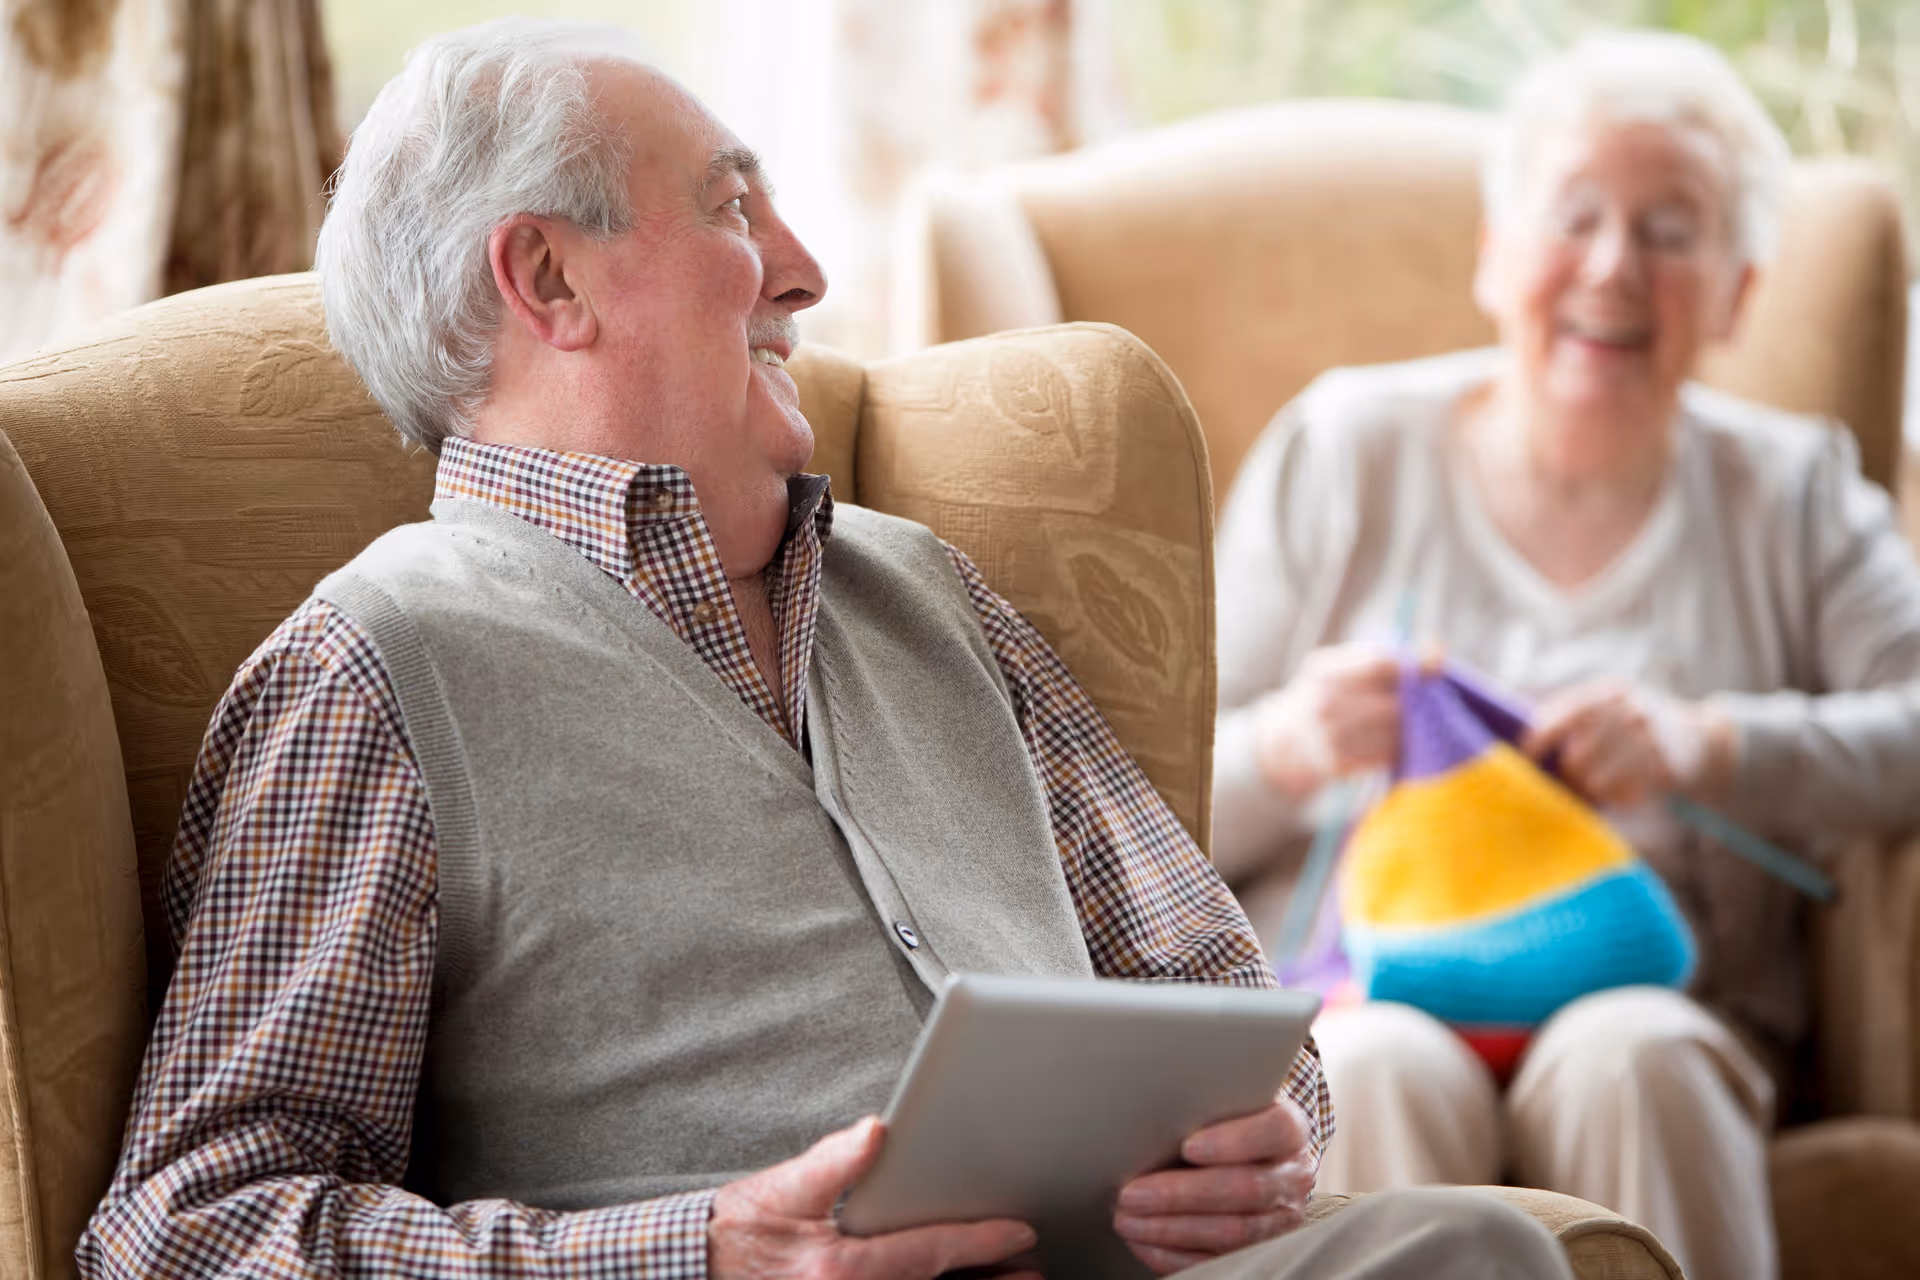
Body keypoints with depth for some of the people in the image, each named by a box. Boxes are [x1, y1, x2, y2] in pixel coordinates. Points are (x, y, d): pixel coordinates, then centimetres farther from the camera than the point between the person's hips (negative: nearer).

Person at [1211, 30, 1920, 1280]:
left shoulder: (1789, 492, 15)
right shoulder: (1342, 450, 12)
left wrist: (1713, 742, -16)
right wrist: (1288, 747, -13)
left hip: (1665, 1014, 1)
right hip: (1356, 1000, -1)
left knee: (1624, 1058, -35)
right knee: (1392, 1075, -36)